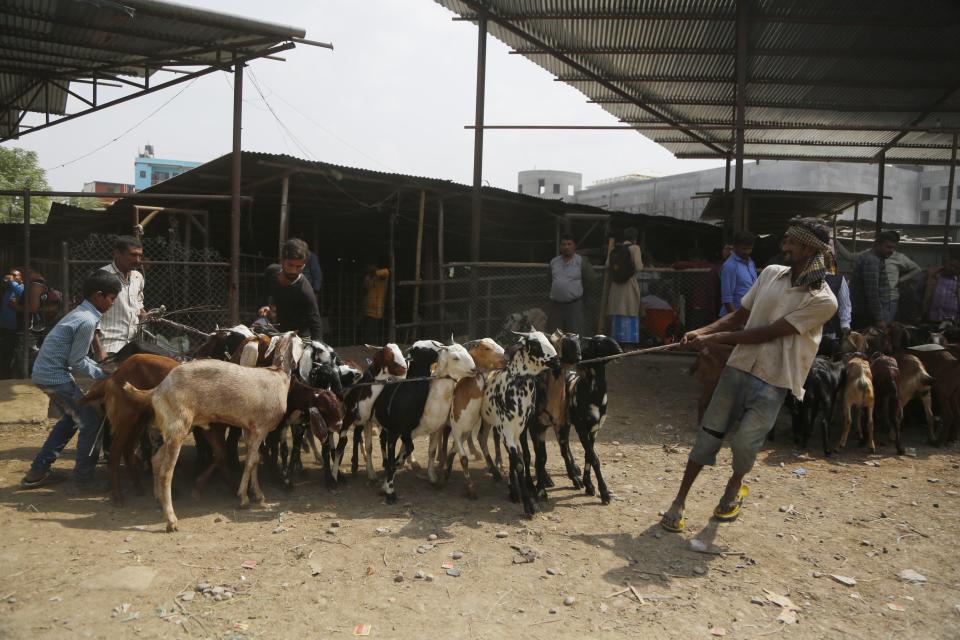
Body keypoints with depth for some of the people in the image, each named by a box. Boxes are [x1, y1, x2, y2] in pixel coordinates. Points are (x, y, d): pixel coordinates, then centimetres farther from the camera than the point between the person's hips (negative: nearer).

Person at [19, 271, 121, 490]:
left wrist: (100, 368, 12)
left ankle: (38, 471, 27)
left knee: (71, 418, 22)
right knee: (90, 421, -1)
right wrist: (102, 375, -5)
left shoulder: (80, 313, 10)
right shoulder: (87, 321, -21)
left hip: (45, 372, 10)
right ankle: (83, 478, 7)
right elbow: (76, 362, -17)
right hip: (56, 376, -10)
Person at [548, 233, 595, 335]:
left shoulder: (582, 261, -1)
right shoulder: (553, 262, 12)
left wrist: (579, 293, 6)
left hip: (574, 304, -4)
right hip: (556, 304, 4)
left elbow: (590, 280, 2)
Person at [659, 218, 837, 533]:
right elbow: (739, 316, 12)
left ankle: (735, 486, 23)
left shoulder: (823, 300, -13)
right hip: (738, 367, 4)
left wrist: (716, 339, -15)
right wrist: (703, 331, -3)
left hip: (773, 382, -4)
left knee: (744, 442, -12)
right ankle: (679, 501, 13)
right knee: (709, 435, 2)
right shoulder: (771, 273, 5)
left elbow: (767, 333, -16)